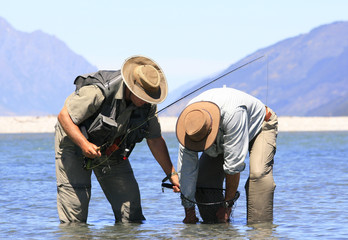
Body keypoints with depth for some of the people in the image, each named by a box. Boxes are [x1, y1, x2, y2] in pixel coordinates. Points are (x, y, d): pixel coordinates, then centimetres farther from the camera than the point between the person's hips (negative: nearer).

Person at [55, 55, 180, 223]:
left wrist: (172, 174, -6)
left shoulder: (147, 104, -16)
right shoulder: (98, 92, -36)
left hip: (110, 148, 5)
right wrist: (84, 144, -39)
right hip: (75, 140, -5)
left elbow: (155, 140, -3)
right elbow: (64, 116, -28)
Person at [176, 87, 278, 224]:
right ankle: (212, 224, 1)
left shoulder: (232, 113, -46)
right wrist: (188, 209, -21)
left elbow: (234, 163, -40)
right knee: (203, 175, -12)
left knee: (258, 173, -30)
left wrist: (227, 204, -33)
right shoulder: (190, 119, -28)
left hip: (260, 125, -5)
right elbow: (186, 167, -23)